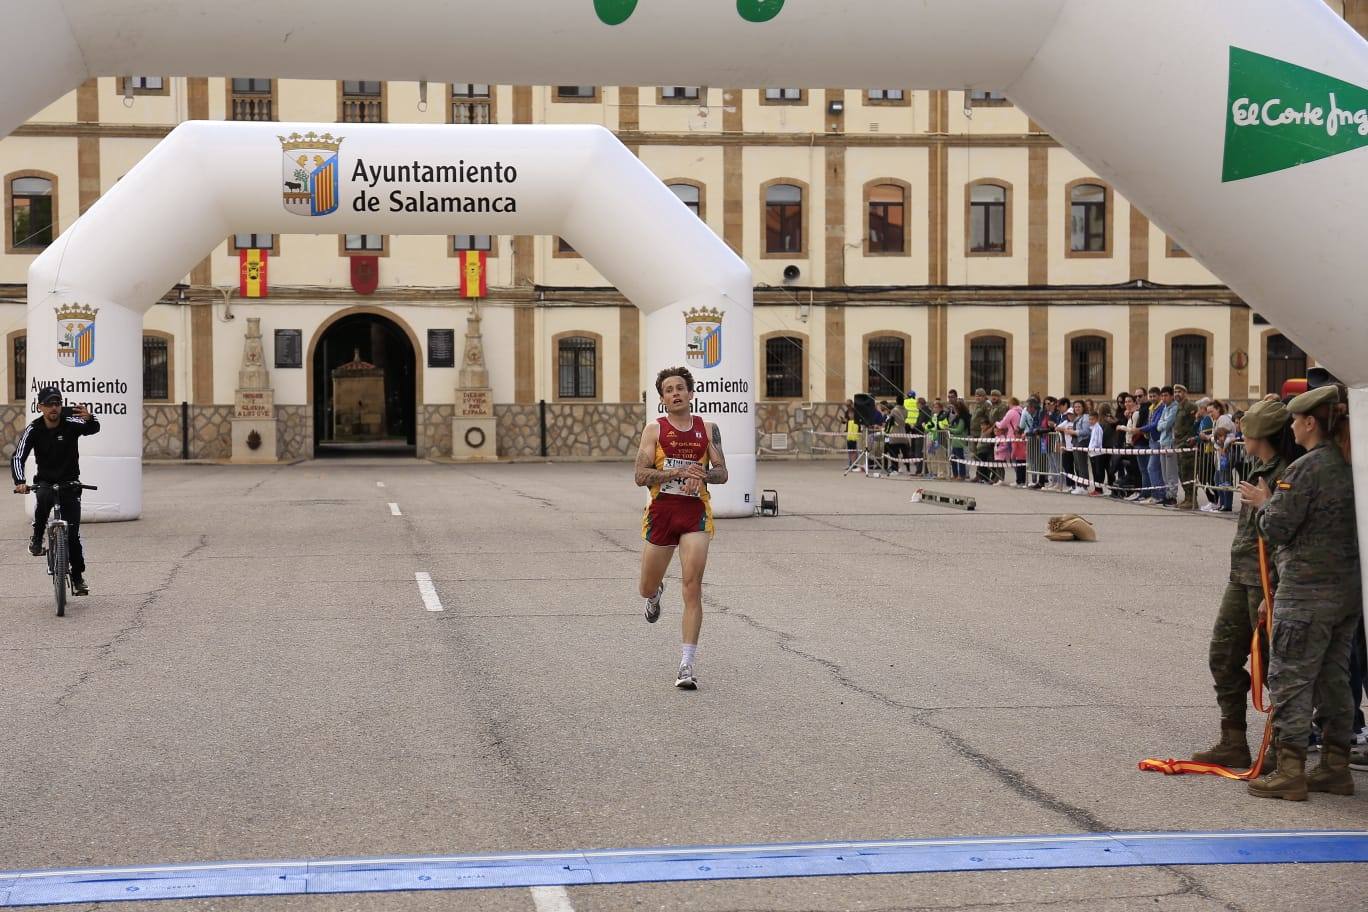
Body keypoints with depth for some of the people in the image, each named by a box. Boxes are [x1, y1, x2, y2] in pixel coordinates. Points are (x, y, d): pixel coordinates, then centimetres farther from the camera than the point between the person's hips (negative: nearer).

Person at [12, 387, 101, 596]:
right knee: (44, 498, -37)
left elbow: (93, 429, -32)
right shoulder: (33, 429, -11)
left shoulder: (70, 422, -13)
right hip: (45, 481, 0)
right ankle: (37, 539, -17)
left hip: (70, 482, 0)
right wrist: (20, 482, -38)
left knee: (72, 532, -6)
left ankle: (78, 577, 9)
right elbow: (18, 457, -19)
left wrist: (89, 419, -57)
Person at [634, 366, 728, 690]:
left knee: (692, 587, -12)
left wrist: (702, 475, -16)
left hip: (695, 512, 0)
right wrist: (680, 472, -19)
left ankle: (687, 666, -10)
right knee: (647, 589, 12)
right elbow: (641, 475, -7)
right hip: (661, 510, 0)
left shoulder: (708, 429, 6)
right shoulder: (654, 429, 1)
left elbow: (722, 473, 6)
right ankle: (655, 593, 53)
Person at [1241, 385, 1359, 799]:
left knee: (1291, 677, -1)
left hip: (1308, 591, -8)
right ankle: (1336, 767, 21)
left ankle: (1290, 770, 0)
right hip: (1350, 587, 8)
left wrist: (1263, 502, 3)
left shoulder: (1305, 470, -17)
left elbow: (1276, 528, -16)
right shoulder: (1351, 465, 7)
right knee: (1333, 676, 15)